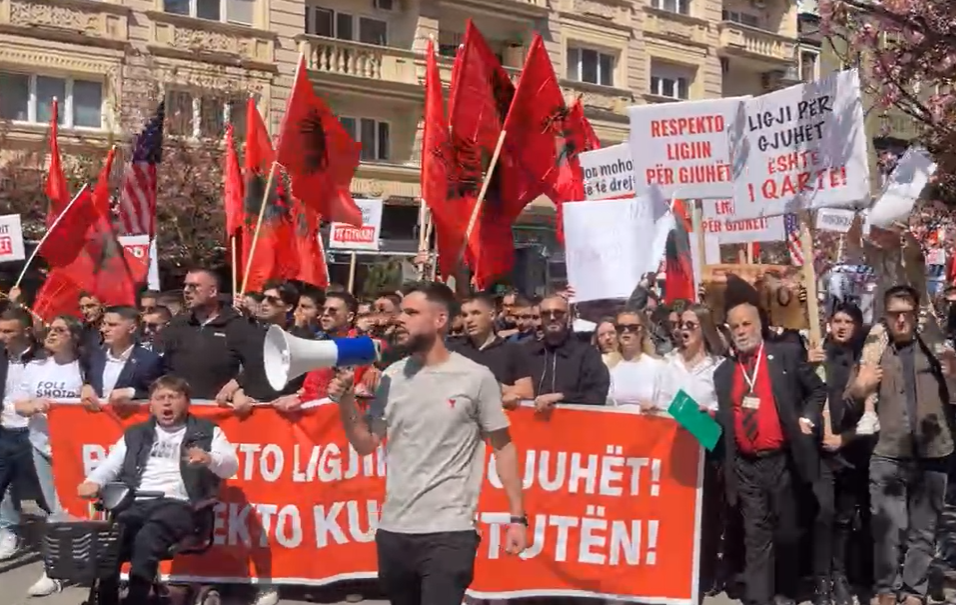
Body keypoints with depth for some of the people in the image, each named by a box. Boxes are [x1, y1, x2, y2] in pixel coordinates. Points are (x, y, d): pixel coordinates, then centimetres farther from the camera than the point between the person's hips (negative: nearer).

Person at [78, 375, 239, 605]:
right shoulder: (135, 434, 28)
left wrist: (209, 459, -21)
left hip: (178, 504, -3)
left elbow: (231, 466, 2)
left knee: (146, 539, -34)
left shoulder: (207, 431, 15)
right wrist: (94, 482, -5)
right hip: (135, 503, 3)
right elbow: (110, 465, 19)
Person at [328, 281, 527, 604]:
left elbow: (503, 447, -1)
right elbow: (366, 444, 10)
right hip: (393, 529, 5)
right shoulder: (392, 376, 7)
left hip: (449, 531, -5)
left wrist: (517, 516, -6)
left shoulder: (476, 377, -6)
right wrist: (346, 402, -6)